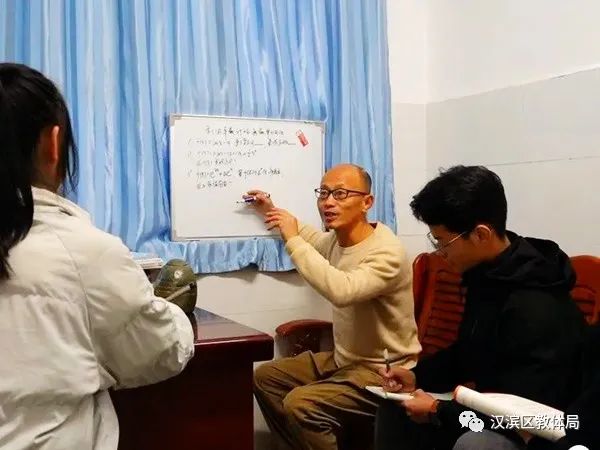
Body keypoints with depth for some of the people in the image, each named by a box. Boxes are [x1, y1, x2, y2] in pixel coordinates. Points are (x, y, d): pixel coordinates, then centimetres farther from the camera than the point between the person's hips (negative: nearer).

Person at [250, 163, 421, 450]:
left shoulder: (387, 253, -26)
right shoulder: (337, 239, 1)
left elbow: (342, 291, -44)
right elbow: (312, 238, 27)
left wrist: (293, 239, -36)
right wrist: (272, 211, 23)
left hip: (382, 372, -9)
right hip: (343, 359, 9)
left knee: (299, 404, -27)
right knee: (265, 377, 10)